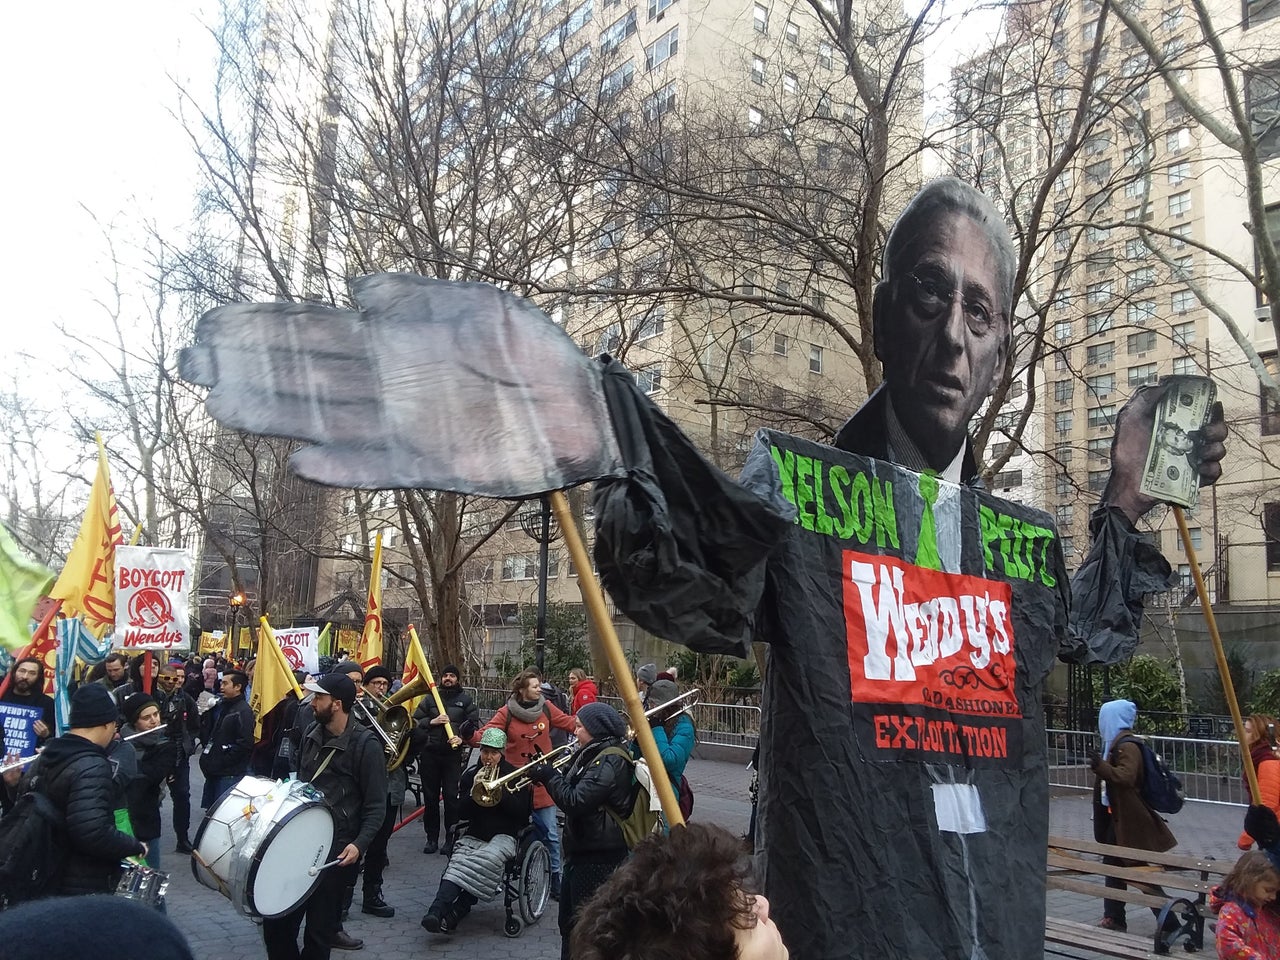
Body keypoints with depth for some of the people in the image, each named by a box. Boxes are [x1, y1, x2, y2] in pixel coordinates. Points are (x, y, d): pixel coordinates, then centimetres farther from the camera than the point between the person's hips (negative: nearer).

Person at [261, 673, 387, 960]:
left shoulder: (366, 744, -14)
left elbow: (376, 805, -14)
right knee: (276, 923, 9)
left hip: (335, 849, -6)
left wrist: (359, 844, -24)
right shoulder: (312, 734, 7)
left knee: (318, 930, 6)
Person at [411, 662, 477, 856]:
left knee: (451, 796, -4)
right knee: (430, 796, 9)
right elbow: (415, 721, 7)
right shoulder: (430, 698, 10)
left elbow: (474, 724, 1)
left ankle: (451, 838, 6)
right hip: (429, 753, 2)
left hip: (453, 754, -2)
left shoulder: (465, 699, 6)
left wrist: (462, 738, -15)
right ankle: (431, 837, 19)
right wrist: (431, 721, -9)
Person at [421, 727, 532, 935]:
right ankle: (436, 911, -45)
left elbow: (521, 811, -4)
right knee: (458, 863, -30)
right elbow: (463, 813, 8)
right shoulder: (470, 775, 14)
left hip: (504, 836, -2)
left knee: (486, 860, -35)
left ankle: (456, 913, -34)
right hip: (474, 836, 3)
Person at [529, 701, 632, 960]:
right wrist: (549, 775, 1)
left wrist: (549, 775, -16)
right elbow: (574, 789, 16)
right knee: (570, 922, 22)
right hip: (581, 851, 10)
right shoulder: (594, 754, 9)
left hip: (598, 857, -10)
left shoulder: (610, 761, -23)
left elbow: (574, 801, -28)